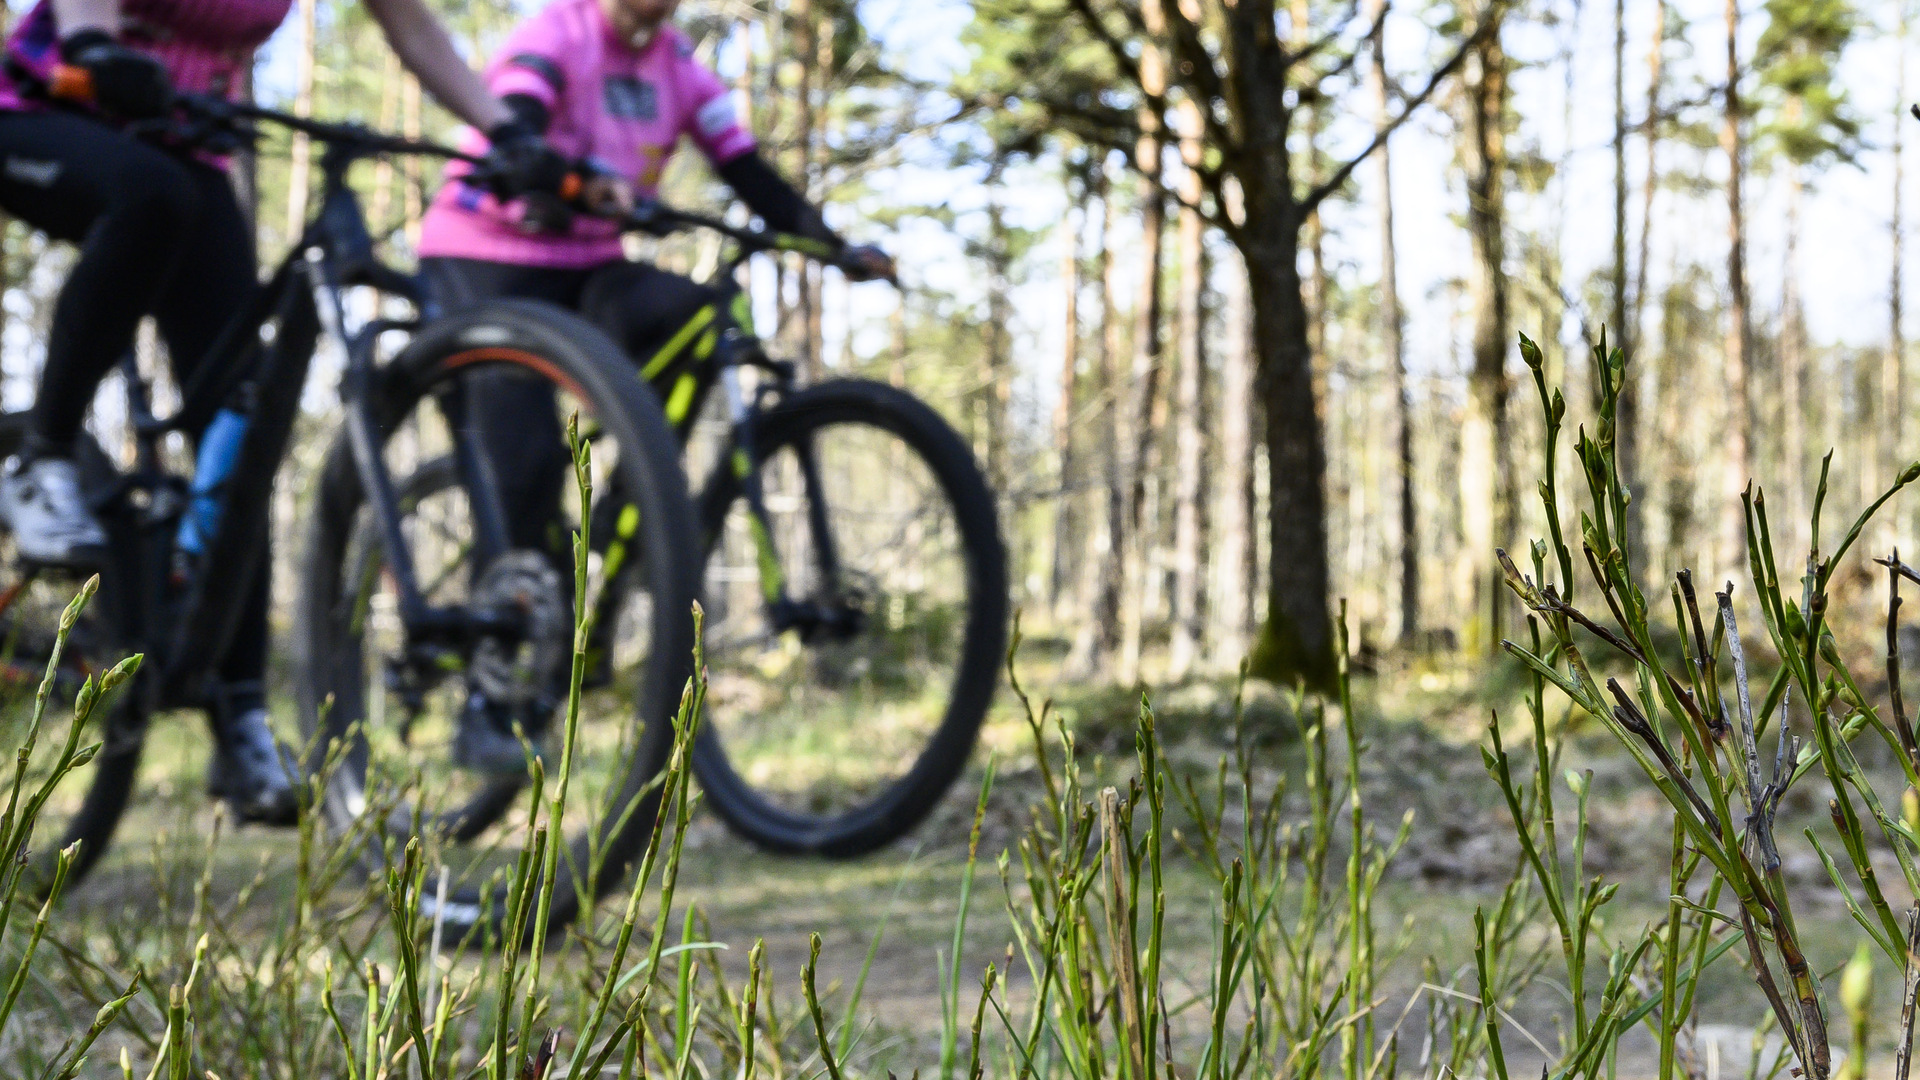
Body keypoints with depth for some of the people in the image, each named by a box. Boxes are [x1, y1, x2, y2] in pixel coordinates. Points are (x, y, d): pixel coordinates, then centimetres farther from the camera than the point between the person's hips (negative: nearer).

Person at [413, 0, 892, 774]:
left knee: (694, 316, -26)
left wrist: (836, 247, -12)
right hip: (483, 260, -5)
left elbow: (748, 171, 0)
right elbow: (516, 132, -33)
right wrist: (580, 183, -54)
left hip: (586, 266, 5)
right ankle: (491, 709, -13)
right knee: (529, 460, -19)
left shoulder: (678, 66, 4)